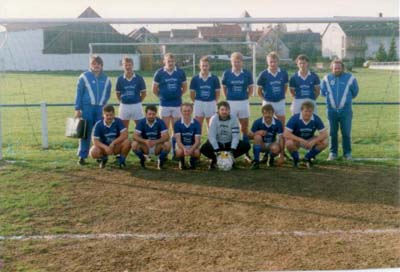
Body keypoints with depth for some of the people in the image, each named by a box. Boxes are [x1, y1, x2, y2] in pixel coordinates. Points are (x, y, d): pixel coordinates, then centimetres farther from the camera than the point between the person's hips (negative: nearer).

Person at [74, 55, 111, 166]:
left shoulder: (106, 79, 9)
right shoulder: (84, 77, -1)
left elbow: (108, 93, 18)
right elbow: (79, 93, -1)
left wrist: (103, 104, 5)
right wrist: (77, 109, -6)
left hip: (100, 108, 3)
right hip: (87, 108, -3)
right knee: (85, 132, 0)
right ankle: (82, 156, 5)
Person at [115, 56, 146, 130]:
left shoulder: (139, 78, -3)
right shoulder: (120, 79, 1)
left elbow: (143, 93, 4)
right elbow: (118, 93, 10)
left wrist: (138, 101, 0)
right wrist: (122, 101, 2)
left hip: (136, 106, -1)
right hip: (124, 106, 1)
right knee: (124, 128, 10)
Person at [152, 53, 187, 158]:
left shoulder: (180, 72, 2)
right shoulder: (159, 73, 0)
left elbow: (185, 87, 14)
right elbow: (154, 89, 8)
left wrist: (178, 95, 7)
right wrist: (162, 96, 7)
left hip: (177, 104, 1)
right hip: (164, 105, -1)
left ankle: (175, 151, 12)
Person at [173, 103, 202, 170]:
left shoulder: (196, 123, -12)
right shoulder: (177, 124, -12)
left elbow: (197, 141, -16)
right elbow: (178, 140, -17)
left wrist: (191, 150, -36)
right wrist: (184, 149, -38)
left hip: (193, 145, 0)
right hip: (182, 145, 0)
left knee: (197, 152, -33)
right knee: (179, 152, -34)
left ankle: (193, 162, 4)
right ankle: (182, 162, 3)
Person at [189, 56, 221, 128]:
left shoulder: (214, 78, 0)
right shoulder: (195, 79, 1)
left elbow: (217, 92, 5)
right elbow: (192, 93, 6)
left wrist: (214, 102, 0)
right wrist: (196, 102, 1)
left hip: (211, 104, 0)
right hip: (199, 104, 0)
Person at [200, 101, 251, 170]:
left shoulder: (234, 118, -14)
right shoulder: (214, 119, -16)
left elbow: (236, 135, -18)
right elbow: (211, 136, -21)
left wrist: (232, 150, -30)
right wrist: (217, 150, -32)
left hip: (229, 143, 2)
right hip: (216, 143, -2)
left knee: (246, 146, -22)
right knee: (204, 149, -32)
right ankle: (214, 160, 2)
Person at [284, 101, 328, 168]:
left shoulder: (316, 119, -16)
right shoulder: (295, 118, -23)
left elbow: (324, 134, -16)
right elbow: (286, 134, -29)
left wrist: (313, 142, -33)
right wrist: (301, 140, -36)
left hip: (309, 141, 3)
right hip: (296, 140, -3)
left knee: (325, 142, -21)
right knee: (289, 143, -37)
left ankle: (307, 158, 2)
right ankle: (296, 159, -3)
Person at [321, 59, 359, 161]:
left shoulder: (350, 78, 0)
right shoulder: (327, 78, 4)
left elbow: (355, 91, 15)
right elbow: (322, 92, 18)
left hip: (345, 110, -1)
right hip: (332, 110, 1)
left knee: (346, 133, 0)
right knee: (332, 133, 7)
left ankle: (347, 153, 10)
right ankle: (333, 153, 16)